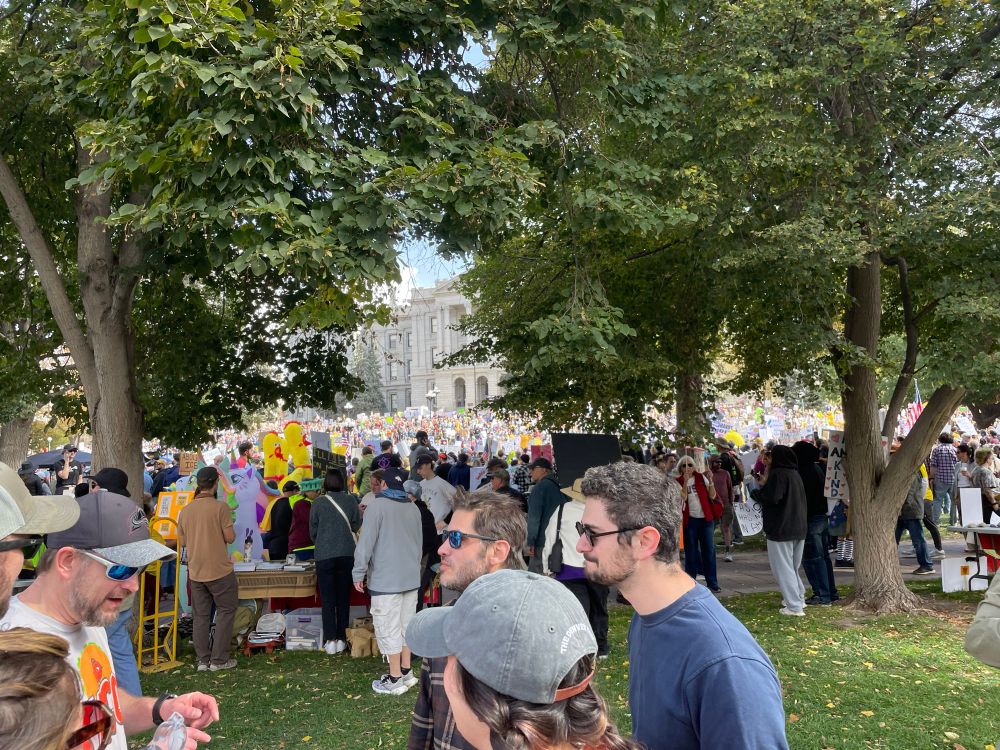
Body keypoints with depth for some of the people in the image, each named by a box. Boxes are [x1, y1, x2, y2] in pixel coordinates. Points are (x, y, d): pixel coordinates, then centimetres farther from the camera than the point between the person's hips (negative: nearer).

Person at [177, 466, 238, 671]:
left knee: (201, 616, 12)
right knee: (226, 611, 7)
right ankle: (218, 660, 7)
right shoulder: (220, 507, -13)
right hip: (220, 570, -5)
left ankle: (203, 660, 15)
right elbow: (230, 537, -13)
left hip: (195, 572, 5)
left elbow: (182, 542, 11)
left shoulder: (185, 510, 4)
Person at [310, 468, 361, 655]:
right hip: (347, 554, 2)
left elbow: (312, 532, 4)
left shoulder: (317, 503, -5)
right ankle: (341, 639, 14)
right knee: (344, 598, 11)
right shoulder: (351, 500, -3)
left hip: (324, 556, -2)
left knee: (328, 599, 5)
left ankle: (330, 640, 3)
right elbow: (356, 525, 5)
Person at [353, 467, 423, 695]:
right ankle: (406, 672, 23)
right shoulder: (413, 509, 8)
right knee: (406, 625, 15)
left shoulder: (377, 506, -10)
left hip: (385, 580, -6)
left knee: (388, 629, 1)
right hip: (411, 578, 7)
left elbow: (366, 543, -13)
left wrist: (359, 574, -5)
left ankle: (395, 680, 7)